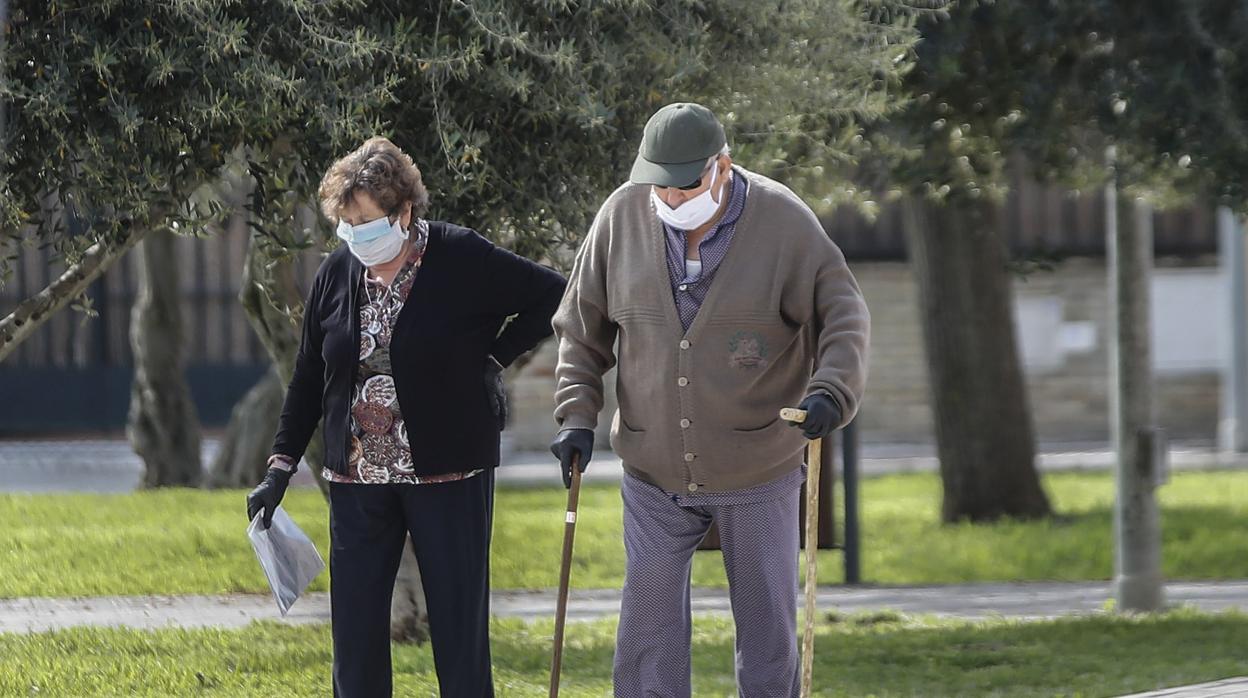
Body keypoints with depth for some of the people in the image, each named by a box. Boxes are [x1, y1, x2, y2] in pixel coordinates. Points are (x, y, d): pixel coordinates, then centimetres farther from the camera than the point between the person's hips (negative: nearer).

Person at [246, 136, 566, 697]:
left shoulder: (462, 260, -9)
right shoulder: (336, 274, 4)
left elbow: (551, 296, -1)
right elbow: (307, 379, 12)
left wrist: (493, 358, -6)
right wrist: (280, 468, 8)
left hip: (447, 477, -4)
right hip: (357, 479, 4)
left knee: (460, 630, -1)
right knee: (355, 631, 3)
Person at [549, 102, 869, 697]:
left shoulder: (784, 223, -12)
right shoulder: (622, 218, -5)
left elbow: (845, 316, -12)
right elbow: (580, 329, 5)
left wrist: (831, 391, -31)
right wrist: (577, 415, -5)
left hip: (759, 477, -2)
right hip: (654, 478, 2)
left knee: (768, 629, 6)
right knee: (648, 630, 1)